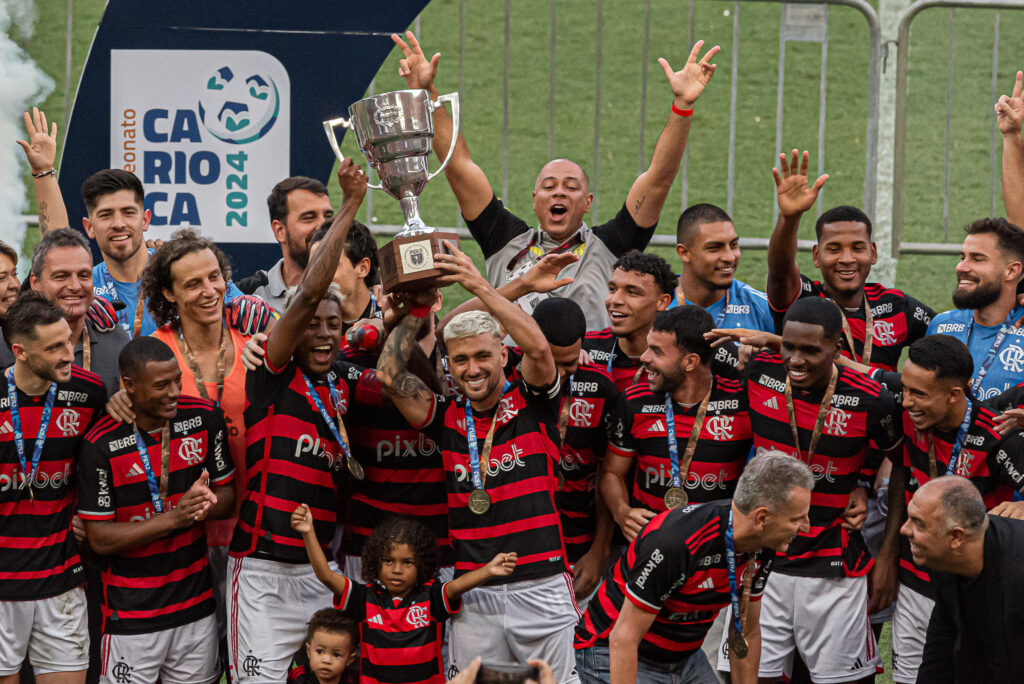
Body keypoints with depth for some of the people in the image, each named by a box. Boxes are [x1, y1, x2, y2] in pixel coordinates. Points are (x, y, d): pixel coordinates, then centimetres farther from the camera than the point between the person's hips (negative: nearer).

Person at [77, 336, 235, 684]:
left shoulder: (205, 417, -3)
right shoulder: (101, 445, -15)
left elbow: (227, 495, 6)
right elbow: (100, 539, -14)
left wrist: (204, 506, -18)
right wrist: (174, 518, -24)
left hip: (196, 605, 4)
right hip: (132, 615, -4)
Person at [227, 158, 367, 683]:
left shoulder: (343, 393, 14)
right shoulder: (272, 378, -4)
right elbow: (307, 295, -14)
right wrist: (350, 206, -16)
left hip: (321, 570, 6)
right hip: (264, 567, -6)